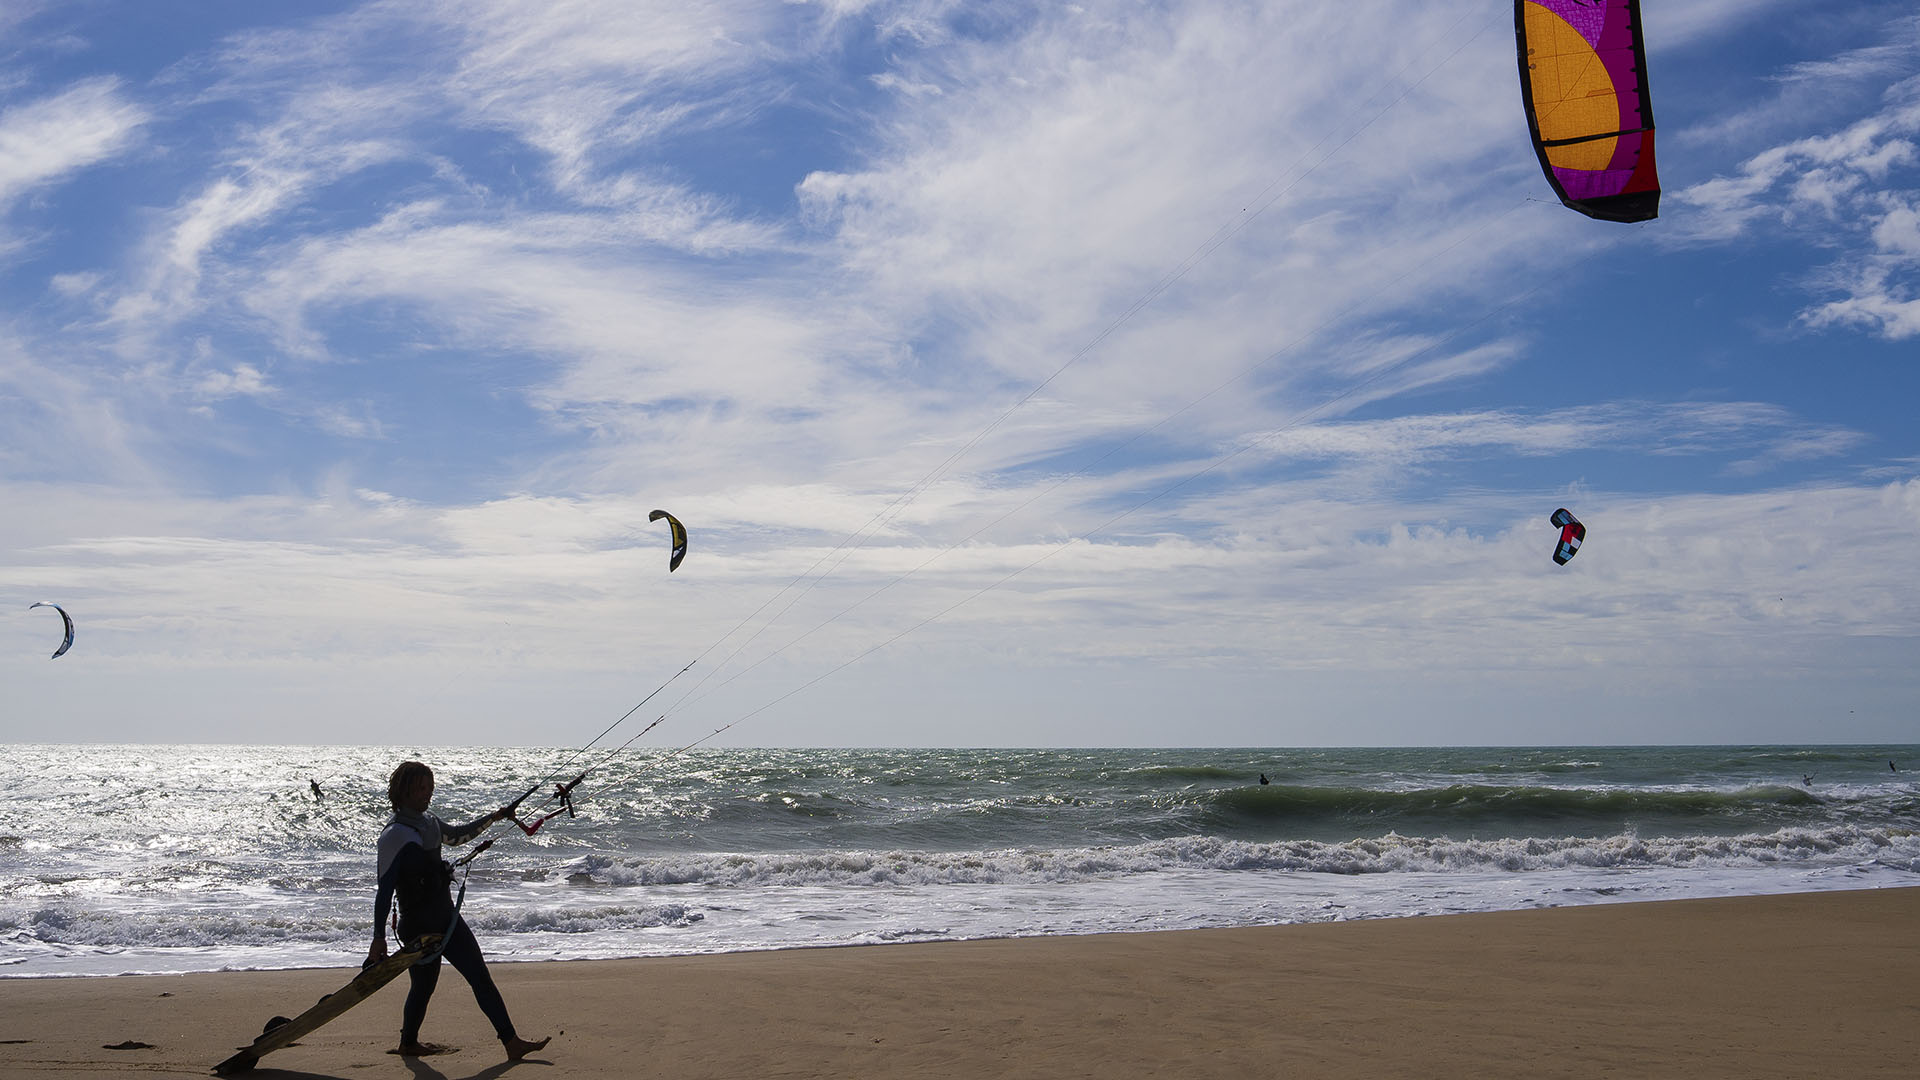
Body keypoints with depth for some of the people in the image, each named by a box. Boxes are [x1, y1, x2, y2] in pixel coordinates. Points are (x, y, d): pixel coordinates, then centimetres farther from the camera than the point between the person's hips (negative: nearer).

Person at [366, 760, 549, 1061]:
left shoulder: (428, 821, 8)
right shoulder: (394, 835, -16)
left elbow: (456, 835, 31)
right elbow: (385, 889, -18)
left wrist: (491, 819, 24)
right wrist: (379, 938, -19)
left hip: (447, 918, 8)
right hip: (418, 926, -8)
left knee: (481, 977, 2)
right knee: (424, 986, 6)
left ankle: (512, 1042, 3)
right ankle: (408, 1043, 32)